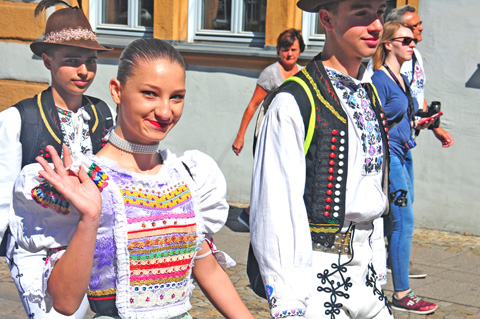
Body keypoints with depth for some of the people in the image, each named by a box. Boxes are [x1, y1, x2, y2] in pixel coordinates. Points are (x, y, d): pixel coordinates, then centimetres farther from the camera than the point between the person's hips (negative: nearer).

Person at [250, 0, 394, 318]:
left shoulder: (370, 94, 10)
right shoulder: (294, 103, -15)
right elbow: (276, 209, -18)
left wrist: (378, 266, 18)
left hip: (363, 266, 7)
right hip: (314, 270, -7)